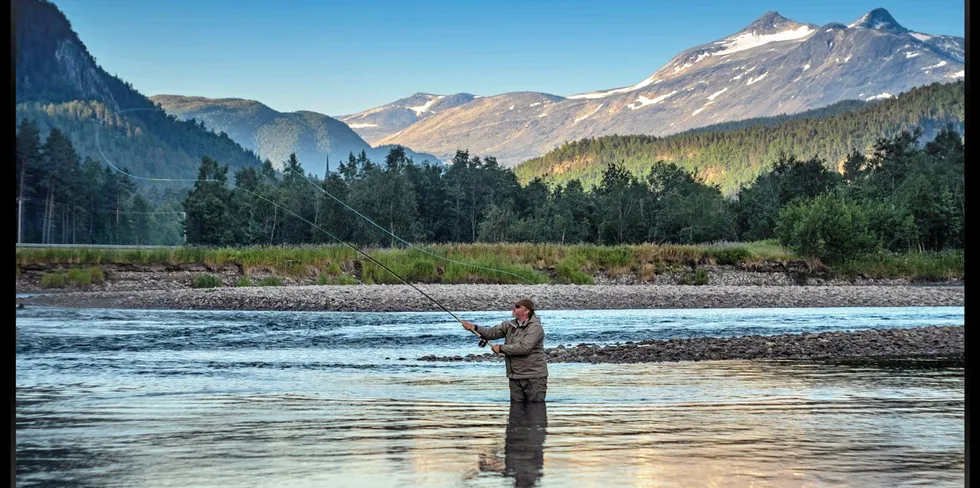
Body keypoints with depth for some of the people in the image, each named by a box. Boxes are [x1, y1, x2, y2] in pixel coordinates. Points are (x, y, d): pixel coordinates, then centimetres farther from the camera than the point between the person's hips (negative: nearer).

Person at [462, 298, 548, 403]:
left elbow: (524, 347, -24)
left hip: (534, 378, -7)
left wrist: (501, 348, -16)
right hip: (515, 378, 7)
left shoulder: (535, 327, -14)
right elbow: (492, 332, 2)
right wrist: (475, 328, -14)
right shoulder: (509, 325, 10)